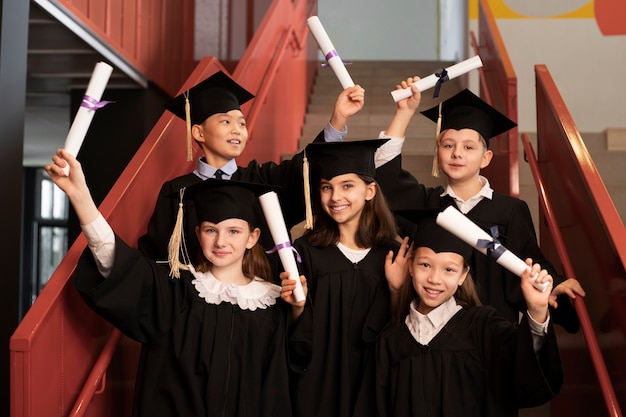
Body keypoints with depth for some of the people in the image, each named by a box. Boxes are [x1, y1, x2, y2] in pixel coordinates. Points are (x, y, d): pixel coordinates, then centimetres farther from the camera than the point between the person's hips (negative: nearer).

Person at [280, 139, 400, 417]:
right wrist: (298, 306, -24)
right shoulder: (307, 251, -7)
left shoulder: (391, 255, -4)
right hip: (318, 386, -1)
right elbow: (300, 339, -6)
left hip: (371, 384, 1)